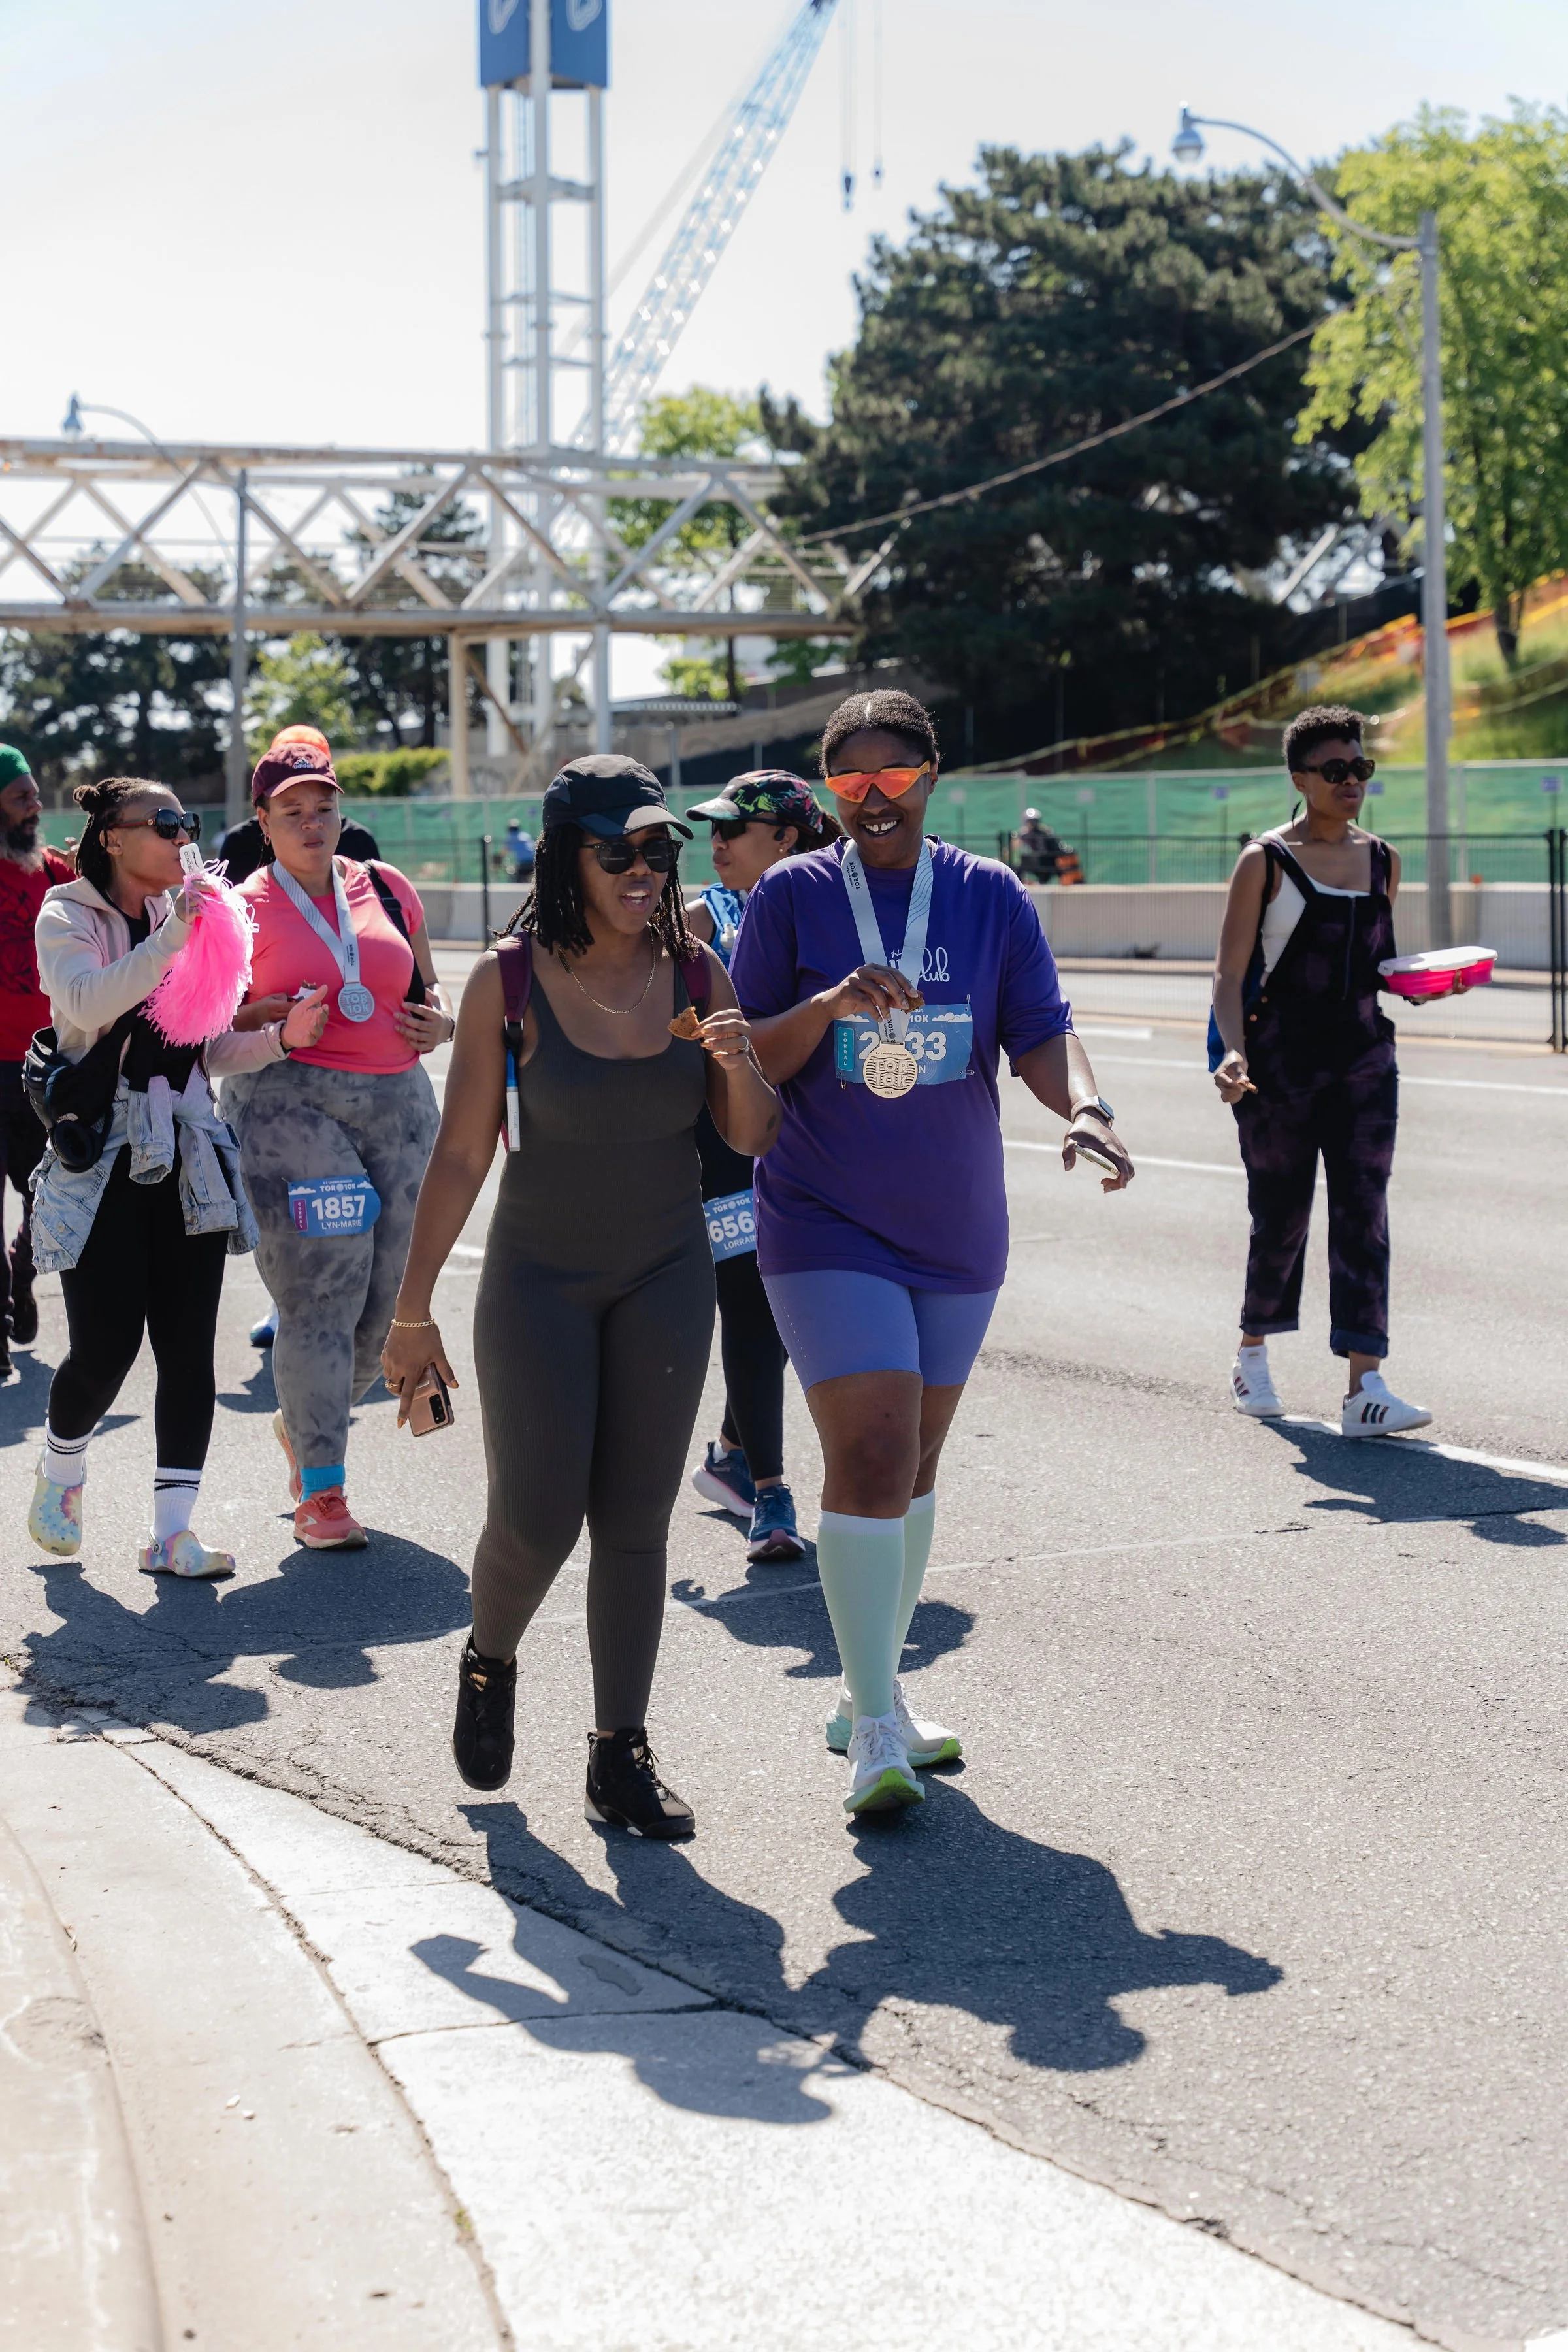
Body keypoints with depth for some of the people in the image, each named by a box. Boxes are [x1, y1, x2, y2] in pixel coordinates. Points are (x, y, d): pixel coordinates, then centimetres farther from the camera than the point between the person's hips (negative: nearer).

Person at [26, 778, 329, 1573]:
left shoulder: (189, 919, 13)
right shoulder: (67, 920, -1)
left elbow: (213, 1050, 14)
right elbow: (90, 1004, -22)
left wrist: (281, 1037, -5)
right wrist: (175, 933, -26)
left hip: (187, 1161, 5)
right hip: (102, 1162, -5)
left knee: (188, 1349, -1)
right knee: (106, 1346, -7)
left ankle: (172, 1530, 3)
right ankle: (59, 1474, 22)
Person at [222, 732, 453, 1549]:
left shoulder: (387, 889, 13)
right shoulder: (243, 907, 2)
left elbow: (427, 988, 24)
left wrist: (439, 1020, 3)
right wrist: (272, 1024, -16)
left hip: (398, 1099, 5)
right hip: (289, 1103, -5)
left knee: (388, 1296, 5)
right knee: (321, 1292, -13)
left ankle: (305, 1423, 33)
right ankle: (320, 1491, -8)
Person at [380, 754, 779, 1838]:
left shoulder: (696, 972, -4)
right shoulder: (509, 981, -12)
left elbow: (753, 1139, 4)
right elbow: (461, 1154, -7)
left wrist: (741, 1067, -18)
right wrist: (412, 1312, -4)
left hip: (667, 1278, 3)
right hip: (541, 1276, -2)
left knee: (636, 1521, 4)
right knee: (536, 1518, -4)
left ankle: (622, 1757, 13)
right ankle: (491, 1662, 29)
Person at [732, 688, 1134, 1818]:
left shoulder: (992, 896, 3)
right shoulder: (791, 896, -2)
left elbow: (1042, 1035, -3)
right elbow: (742, 1064, -3)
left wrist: (1086, 1105, -25)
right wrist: (828, 1006, -22)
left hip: (958, 1228, 4)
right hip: (829, 1226, -4)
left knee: (915, 1465, 14)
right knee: (871, 1457, -15)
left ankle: (876, 1691, 30)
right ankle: (874, 1731, -12)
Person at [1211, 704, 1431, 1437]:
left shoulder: (1381, 860, 10)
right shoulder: (1266, 862, -4)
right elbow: (1229, 971, -7)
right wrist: (1234, 1050, -22)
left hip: (1365, 1057, 4)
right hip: (1281, 1059, -3)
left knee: (1364, 1211, -8)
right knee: (1282, 1214, 5)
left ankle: (1365, 1389, -14)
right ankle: (1252, 1354, 30)